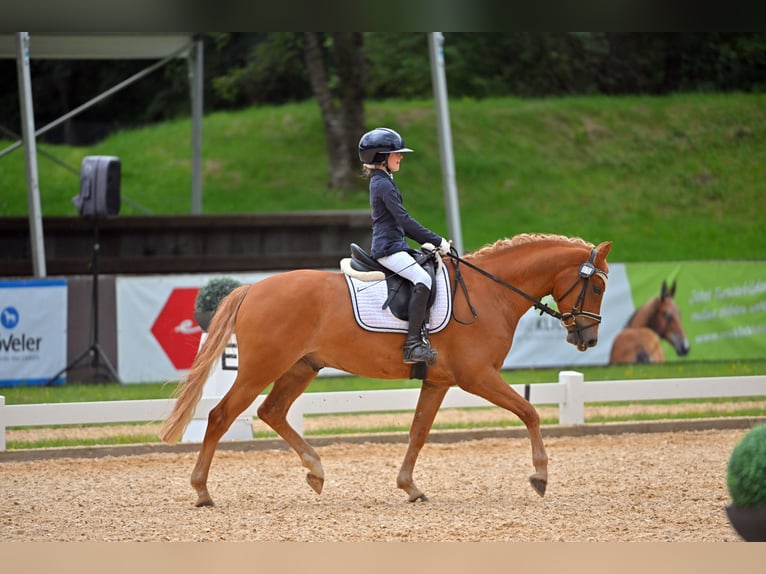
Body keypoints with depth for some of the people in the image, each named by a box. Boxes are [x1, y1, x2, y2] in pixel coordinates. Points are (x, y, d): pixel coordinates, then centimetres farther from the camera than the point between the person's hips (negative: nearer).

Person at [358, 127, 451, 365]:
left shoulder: (380, 182, 21)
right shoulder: (384, 184, -11)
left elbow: (401, 223, 25)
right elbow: (405, 220, -17)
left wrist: (429, 243, 17)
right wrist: (437, 241, -14)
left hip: (390, 246, 11)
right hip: (389, 249, -11)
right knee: (422, 279, -27)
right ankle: (413, 343, -32)